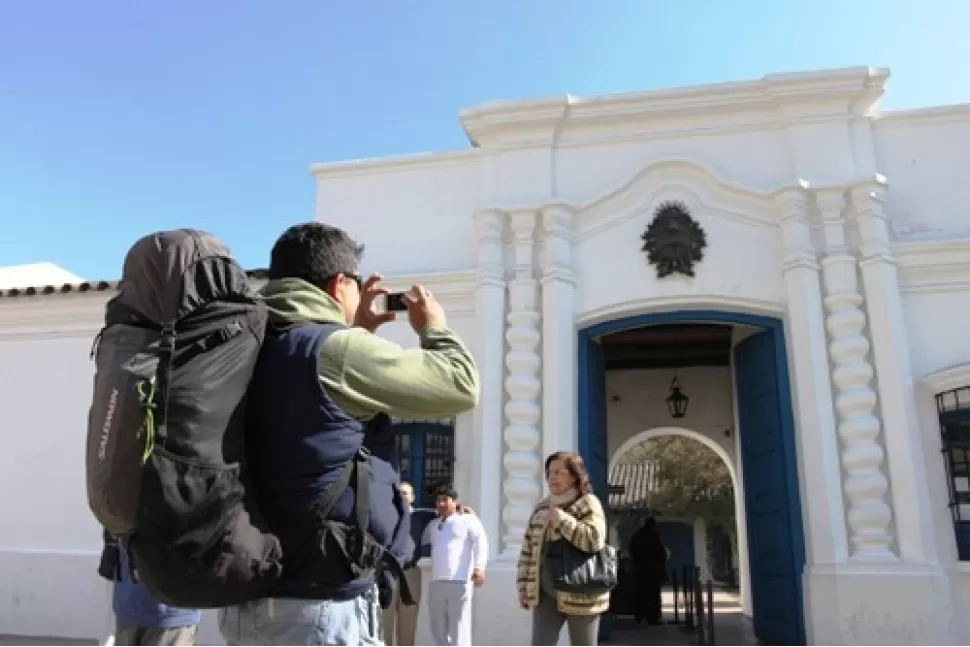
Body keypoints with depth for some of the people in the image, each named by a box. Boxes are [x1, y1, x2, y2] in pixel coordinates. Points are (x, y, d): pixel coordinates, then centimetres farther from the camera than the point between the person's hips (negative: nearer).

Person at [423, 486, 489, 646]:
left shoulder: (467, 519, 3)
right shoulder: (433, 524, 22)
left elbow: (481, 542, -9)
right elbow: (419, 542, 36)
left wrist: (479, 567, -22)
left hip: (460, 581, -6)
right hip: (436, 582, 7)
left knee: (459, 627, -6)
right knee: (438, 628, 13)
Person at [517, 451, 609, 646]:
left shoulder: (588, 503, -6)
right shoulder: (541, 508, 10)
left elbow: (594, 540, -22)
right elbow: (528, 549, 13)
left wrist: (561, 520, -17)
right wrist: (523, 585, 9)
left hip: (580, 595, -4)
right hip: (547, 594, 5)